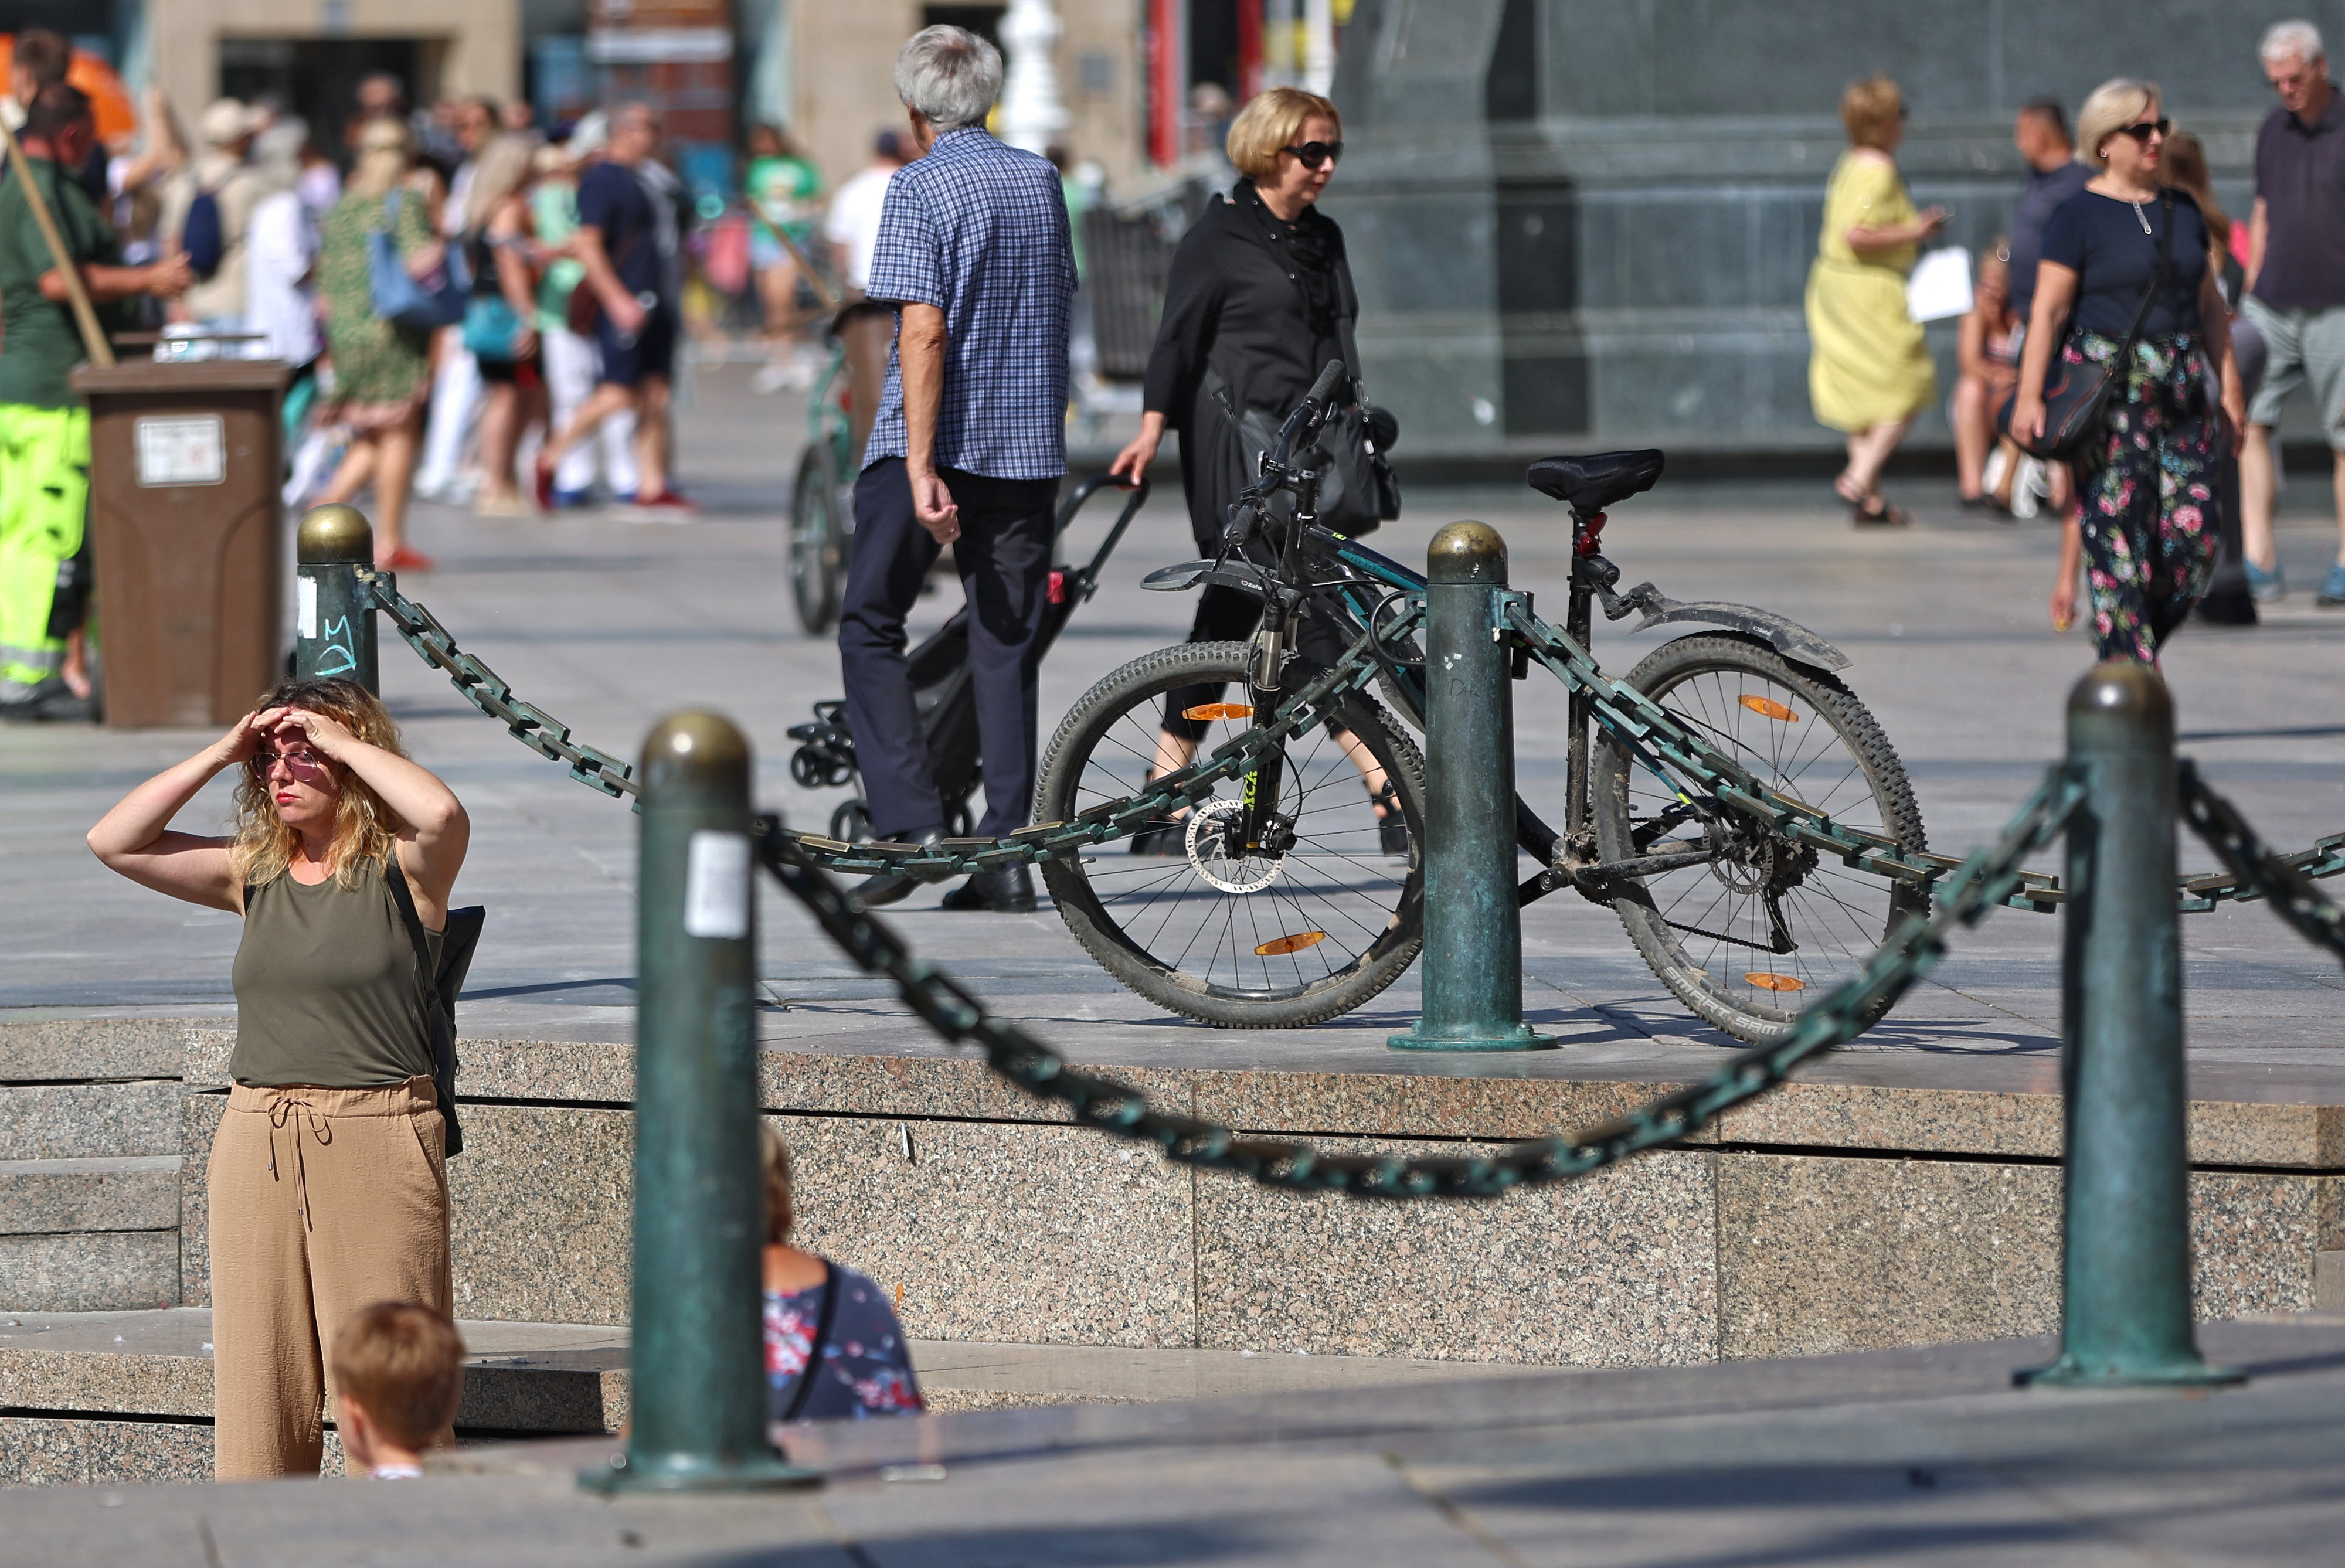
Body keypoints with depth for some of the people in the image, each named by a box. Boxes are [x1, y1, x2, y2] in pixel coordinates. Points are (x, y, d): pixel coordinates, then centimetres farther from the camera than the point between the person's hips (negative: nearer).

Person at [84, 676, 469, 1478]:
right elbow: (114, 842, 6)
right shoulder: (252, 873, 11)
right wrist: (220, 754, 0)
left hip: (376, 1142, -5)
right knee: (257, 1378, 5)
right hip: (257, 1141, 5)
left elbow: (442, 813, -26)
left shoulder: (402, 869, -3)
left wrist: (342, 741, -14)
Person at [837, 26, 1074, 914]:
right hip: (1031, 449, 5)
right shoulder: (1041, 181, 10)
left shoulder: (920, 189, -9)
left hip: (935, 442, -5)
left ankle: (909, 826, -6)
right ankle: (1007, 856, 2)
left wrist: (922, 466, -19)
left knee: (870, 627, 6)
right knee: (1007, 647, 7)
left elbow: (924, 332, -17)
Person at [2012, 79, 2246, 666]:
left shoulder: (2182, 210, 14)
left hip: (2181, 388, 6)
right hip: (2108, 391, -6)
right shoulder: (2078, 216, -4)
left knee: (2196, 530, -2)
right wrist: (2030, 394, -16)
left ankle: (2135, 644, 17)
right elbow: (2048, 310, -8)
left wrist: (2229, 384, 14)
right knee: (2117, 533, -7)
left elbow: (2209, 305, 19)